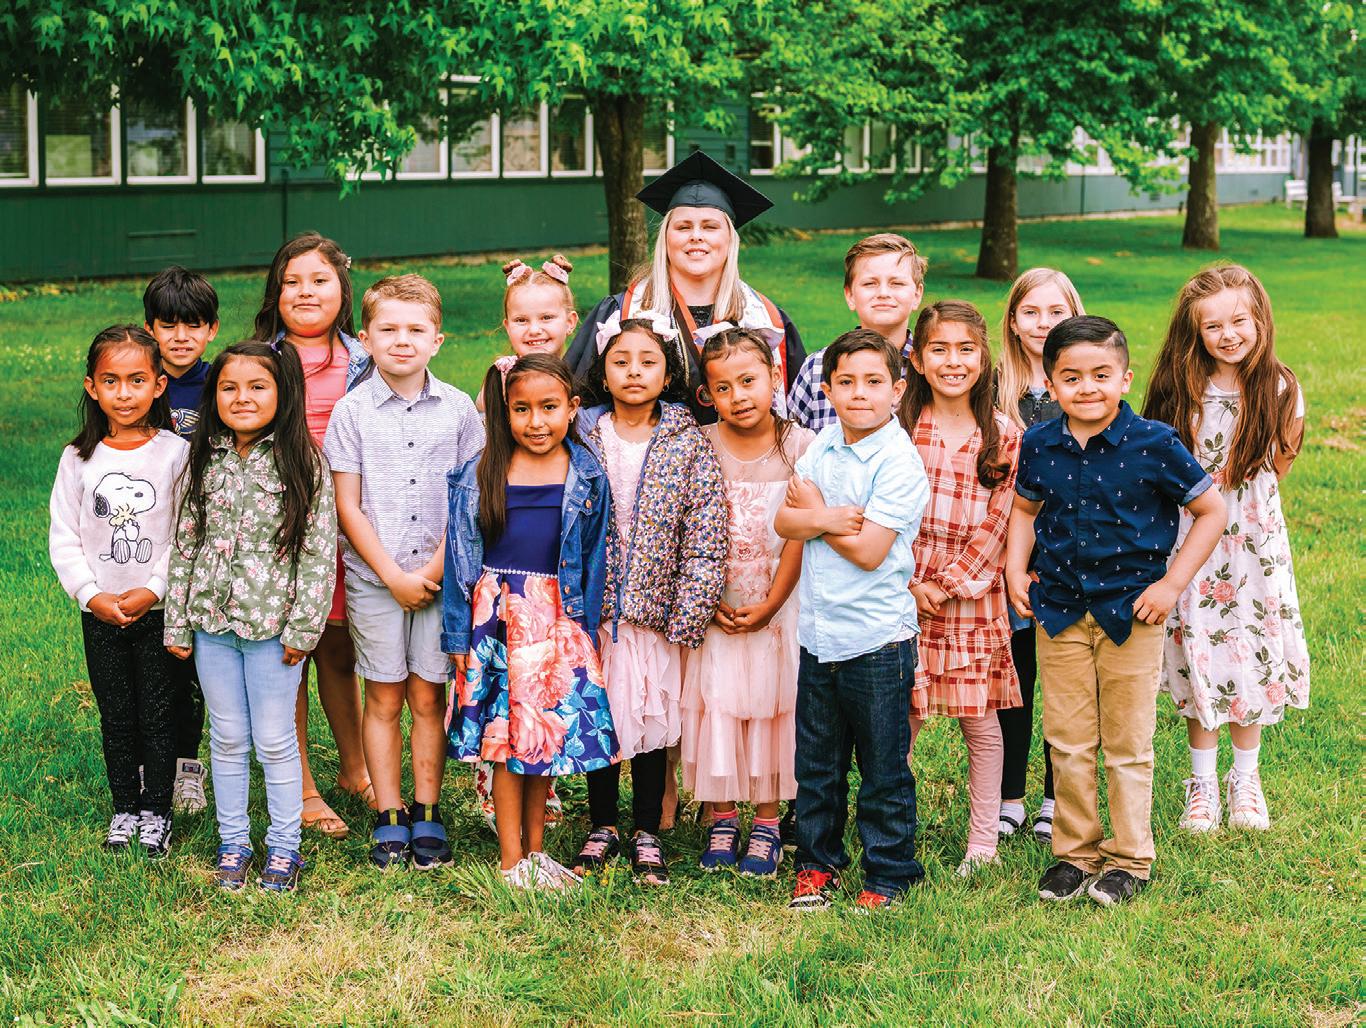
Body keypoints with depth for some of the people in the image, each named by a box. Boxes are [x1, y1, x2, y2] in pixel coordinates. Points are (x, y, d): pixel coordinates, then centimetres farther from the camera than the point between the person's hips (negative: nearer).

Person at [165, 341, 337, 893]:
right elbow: (184, 544, 9)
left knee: (275, 741, 4)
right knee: (227, 739, 13)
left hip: (272, 625, -3)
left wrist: (302, 627, -11)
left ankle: (284, 846, 19)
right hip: (212, 624, 3)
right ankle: (233, 842, 25)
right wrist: (176, 624, 7)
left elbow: (319, 551, -7)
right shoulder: (202, 462, 5)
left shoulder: (303, 463, -6)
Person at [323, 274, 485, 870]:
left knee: (429, 696, 6)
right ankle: (389, 817, 15)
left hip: (440, 575, 1)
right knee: (384, 698, 6)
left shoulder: (458, 409, 2)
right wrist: (394, 575, -9)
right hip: (373, 577, -1)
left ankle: (427, 813, 16)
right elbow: (348, 507, -3)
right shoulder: (352, 412, -2)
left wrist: (437, 567, -9)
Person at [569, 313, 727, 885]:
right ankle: (602, 828, 27)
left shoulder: (689, 445, -4)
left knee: (654, 720, 7)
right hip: (592, 611, 1)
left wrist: (686, 623, -10)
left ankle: (647, 834, 22)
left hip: (656, 612, -1)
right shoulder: (582, 436, 0)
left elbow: (705, 539, -6)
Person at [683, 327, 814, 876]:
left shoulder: (800, 446, -7)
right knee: (715, 703, 4)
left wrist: (769, 606, -12)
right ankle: (721, 819, 18)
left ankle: (766, 824, 16)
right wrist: (709, 602, -11)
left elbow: (799, 535, -7)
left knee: (772, 704, 4)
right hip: (713, 607, 1)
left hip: (778, 607, -1)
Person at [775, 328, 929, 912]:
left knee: (884, 770, 6)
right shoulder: (823, 446, 6)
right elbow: (784, 521, 2)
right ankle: (817, 863, 31)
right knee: (816, 764, 16)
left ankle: (889, 874, 21)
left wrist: (815, 511, -7)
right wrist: (824, 518, -18)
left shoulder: (900, 462, -14)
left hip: (877, 638, -6)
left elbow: (869, 551, -20)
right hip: (818, 633, 6)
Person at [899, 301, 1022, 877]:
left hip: (973, 598, 0)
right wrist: (912, 584, -7)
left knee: (981, 723, 6)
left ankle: (982, 843, 19)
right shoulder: (899, 427, 1)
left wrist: (947, 583, -8)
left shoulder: (1004, 437, 1)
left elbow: (997, 526, -2)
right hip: (902, 595, 0)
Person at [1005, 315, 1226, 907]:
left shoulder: (1153, 445, -13)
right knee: (1068, 742, 11)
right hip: (1059, 612, 3)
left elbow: (1211, 511, -5)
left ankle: (1130, 859, 22)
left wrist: (1172, 583, -10)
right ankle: (1074, 852, 25)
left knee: (1128, 746, 8)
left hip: (1130, 613, -3)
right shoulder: (1038, 447, -2)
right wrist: (1015, 568, 2)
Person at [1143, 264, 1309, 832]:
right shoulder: (1182, 390, -7)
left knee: (1251, 662, 7)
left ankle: (1246, 780, 26)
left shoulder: (1280, 390, -7)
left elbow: (1277, 465, 6)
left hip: (1255, 542, 0)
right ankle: (1202, 784, 19)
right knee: (1198, 660, 3)